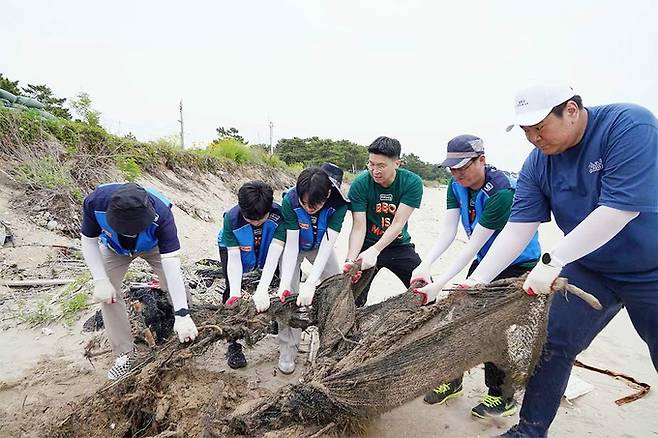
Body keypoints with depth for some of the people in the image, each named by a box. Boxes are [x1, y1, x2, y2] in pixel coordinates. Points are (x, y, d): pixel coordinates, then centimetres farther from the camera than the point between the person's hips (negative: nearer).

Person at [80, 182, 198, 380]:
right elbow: (89, 241, -19)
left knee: (175, 287, -13)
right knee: (107, 294, -8)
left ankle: (186, 332, 16)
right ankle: (124, 353, 8)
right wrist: (101, 280, -28)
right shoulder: (95, 202, -40)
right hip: (114, 248, 2)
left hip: (153, 246, -2)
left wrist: (182, 314, -46)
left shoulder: (160, 213, -45)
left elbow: (171, 263, -45)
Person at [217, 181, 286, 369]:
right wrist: (235, 293, -45)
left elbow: (273, 255, -40)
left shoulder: (279, 214, -37)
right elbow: (234, 259, -33)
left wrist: (262, 290, -50)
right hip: (232, 248, -1)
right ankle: (233, 345, 0)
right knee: (232, 289, -16)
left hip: (267, 248, 1)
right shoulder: (231, 218, -35)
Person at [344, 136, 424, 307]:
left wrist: (374, 250, -34)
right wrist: (351, 260, -33)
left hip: (400, 246, 1)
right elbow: (358, 227, -18)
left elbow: (398, 223, -21)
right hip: (368, 244, -1)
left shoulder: (412, 182, -16)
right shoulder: (360, 184, -16)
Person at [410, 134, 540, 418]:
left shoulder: (501, 192, -31)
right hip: (485, 260, 7)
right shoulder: (457, 186, -8)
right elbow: (447, 231, -16)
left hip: (518, 263, -7)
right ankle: (453, 380, 24)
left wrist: (439, 284, -35)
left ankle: (502, 397, 16)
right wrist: (425, 265, -32)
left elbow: (474, 245, -33)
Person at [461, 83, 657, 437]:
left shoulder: (629, 124, -22)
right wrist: (477, 280, -22)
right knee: (553, 345, 4)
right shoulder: (537, 164, -9)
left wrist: (551, 262, -33)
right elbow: (517, 229, -13)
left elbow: (621, 208, -31)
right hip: (590, 269, 4)